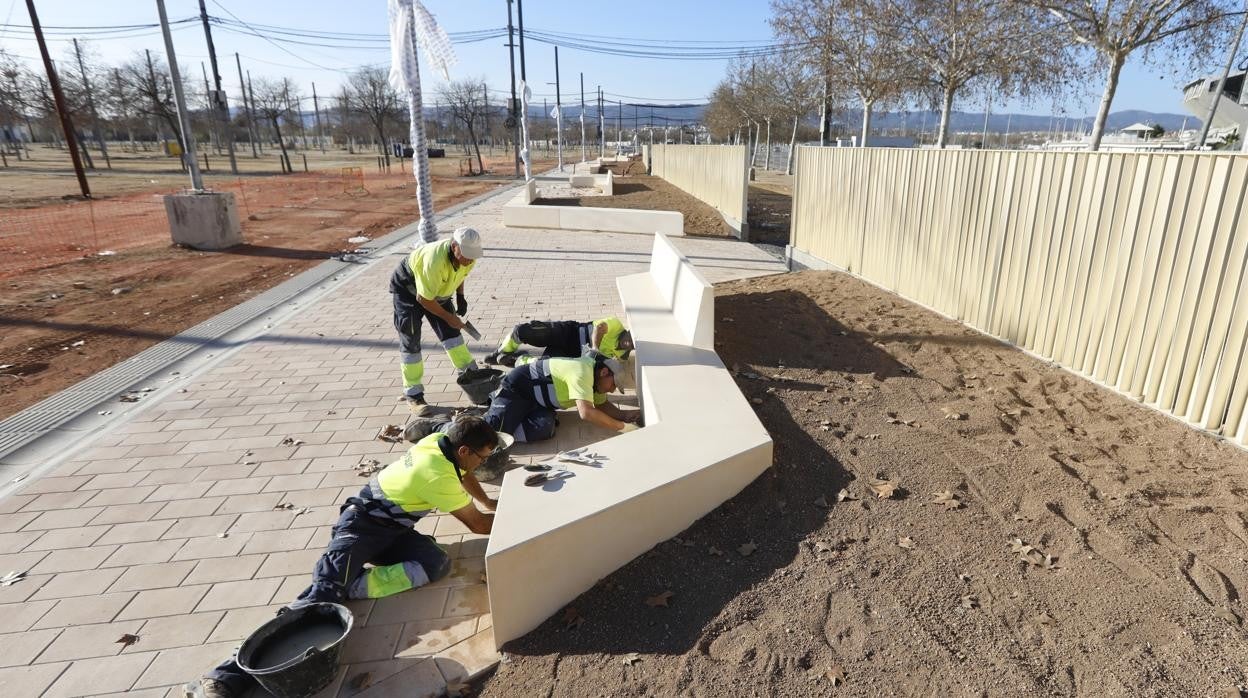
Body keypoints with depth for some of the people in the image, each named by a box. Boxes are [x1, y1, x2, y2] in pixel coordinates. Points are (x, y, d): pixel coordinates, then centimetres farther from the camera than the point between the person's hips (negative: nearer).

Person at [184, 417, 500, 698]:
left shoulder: (441, 441, -2)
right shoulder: (438, 476, -26)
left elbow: (462, 474, 23)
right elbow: (477, 524, -15)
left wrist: (489, 502, 26)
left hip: (391, 530, 8)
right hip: (361, 524, -8)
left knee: (438, 563, -17)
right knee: (326, 589, -26)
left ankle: (351, 587, -20)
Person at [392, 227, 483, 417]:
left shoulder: (467, 256, -20)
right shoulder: (435, 260, -42)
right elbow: (423, 298, -31)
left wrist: (460, 298, -6)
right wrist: (448, 317, -23)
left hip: (437, 289, 6)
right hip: (407, 288, -6)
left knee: (450, 331, 1)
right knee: (410, 341, -8)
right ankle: (413, 394, 0)